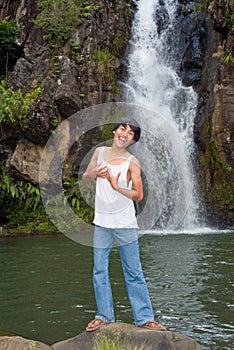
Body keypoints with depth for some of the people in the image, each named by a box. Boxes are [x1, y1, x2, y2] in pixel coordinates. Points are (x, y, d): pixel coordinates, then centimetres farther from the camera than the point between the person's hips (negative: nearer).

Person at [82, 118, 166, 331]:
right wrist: (95, 173, -9)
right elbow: (85, 179, 12)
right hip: (102, 222, 3)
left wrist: (116, 186, -24)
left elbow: (139, 195, -10)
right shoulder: (100, 152, 6)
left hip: (125, 222, -3)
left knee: (134, 273, 3)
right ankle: (104, 315, 22)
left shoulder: (132, 162, -6)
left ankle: (144, 317, 13)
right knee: (99, 271, 8)